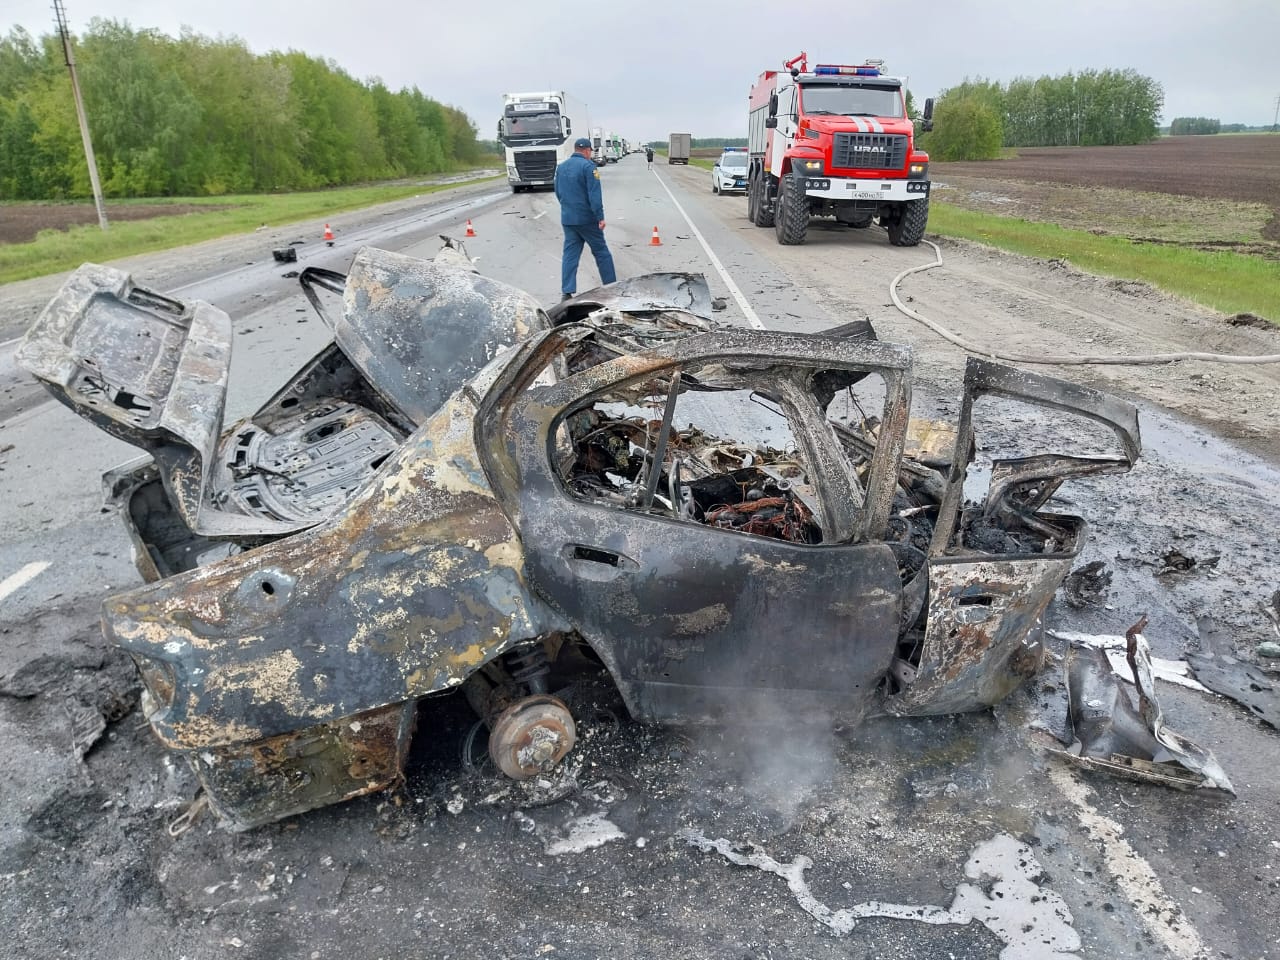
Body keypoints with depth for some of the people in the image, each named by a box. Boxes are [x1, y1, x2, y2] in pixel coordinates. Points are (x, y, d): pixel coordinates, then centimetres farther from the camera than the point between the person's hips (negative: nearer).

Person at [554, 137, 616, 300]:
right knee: (601, 252, 7)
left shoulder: (561, 167, 10)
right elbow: (594, 195, -17)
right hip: (587, 219, -5)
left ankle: (566, 292, -3)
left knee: (570, 254, 6)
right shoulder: (588, 166, -11)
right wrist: (600, 217, -16)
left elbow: (558, 193, 18)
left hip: (567, 218, 5)